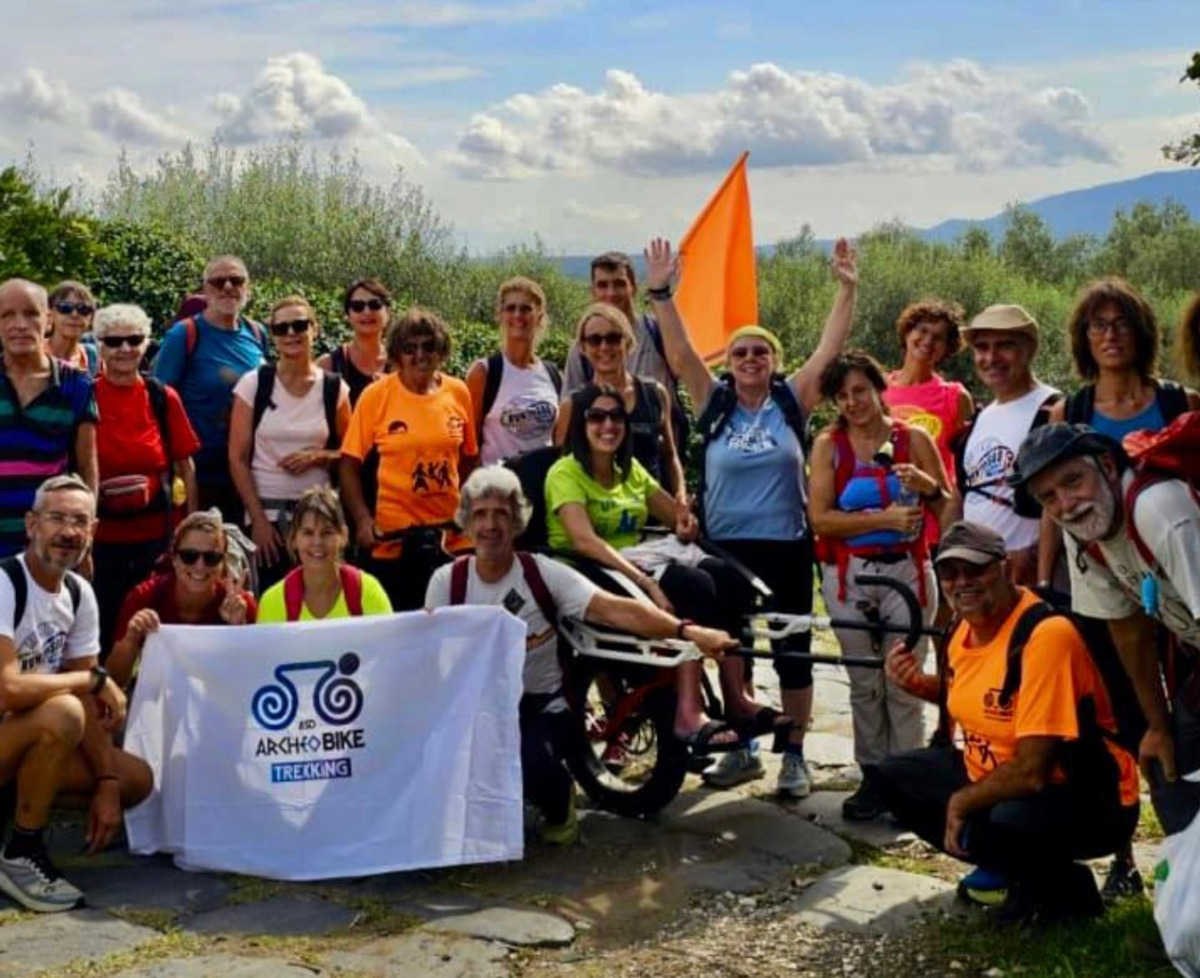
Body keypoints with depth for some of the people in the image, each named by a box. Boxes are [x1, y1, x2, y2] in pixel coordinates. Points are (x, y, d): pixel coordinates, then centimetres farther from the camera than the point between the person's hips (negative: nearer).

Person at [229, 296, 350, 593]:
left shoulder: (334, 388, 4)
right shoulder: (254, 383, -1)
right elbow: (237, 459, -1)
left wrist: (318, 456, -10)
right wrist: (258, 520, -7)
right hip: (266, 511, -1)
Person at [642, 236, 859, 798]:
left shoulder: (793, 400, 1)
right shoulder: (714, 403, 2)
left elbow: (830, 348, -5)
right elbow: (679, 353, -6)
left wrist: (848, 289, -12)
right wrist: (660, 294, -14)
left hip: (786, 549, -1)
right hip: (725, 548, 1)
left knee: (793, 653, 4)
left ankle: (794, 756, 15)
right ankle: (743, 751, 24)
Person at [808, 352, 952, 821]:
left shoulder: (915, 439, 2)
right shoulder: (829, 444, 1)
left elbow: (949, 511, 6)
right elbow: (820, 518, -9)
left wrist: (929, 486, -14)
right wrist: (884, 519, -16)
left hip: (907, 571, -1)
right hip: (849, 575, 1)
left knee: (904, 684, -1)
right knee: (864, 683, 7)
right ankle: (873, 777, 16)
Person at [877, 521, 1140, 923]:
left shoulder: (1045, 634, -27)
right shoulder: (965, 627, -1)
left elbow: (1032, 772, -29)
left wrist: (961, 801, -14)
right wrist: (919, 683, 3)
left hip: (1087, 803, -9)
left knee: (1004, 822, -37)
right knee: (895, 777, 4)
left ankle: (1066, 887, -2)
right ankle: (1009, 871, 7)